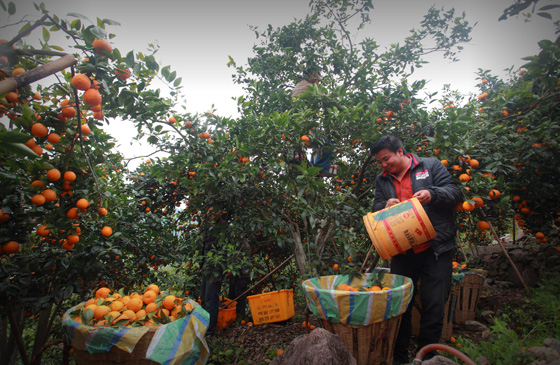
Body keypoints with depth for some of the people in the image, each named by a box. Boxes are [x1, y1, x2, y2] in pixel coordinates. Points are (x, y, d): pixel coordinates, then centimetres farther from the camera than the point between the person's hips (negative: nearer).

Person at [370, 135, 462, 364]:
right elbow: (375, 209, 13)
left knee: (433, 305, 2)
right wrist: (385, 206, -9)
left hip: (436, 250, -3)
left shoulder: (430, 166, 3)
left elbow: (454, 192, -1)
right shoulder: (382, 180, 13)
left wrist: (432, 194, -20)